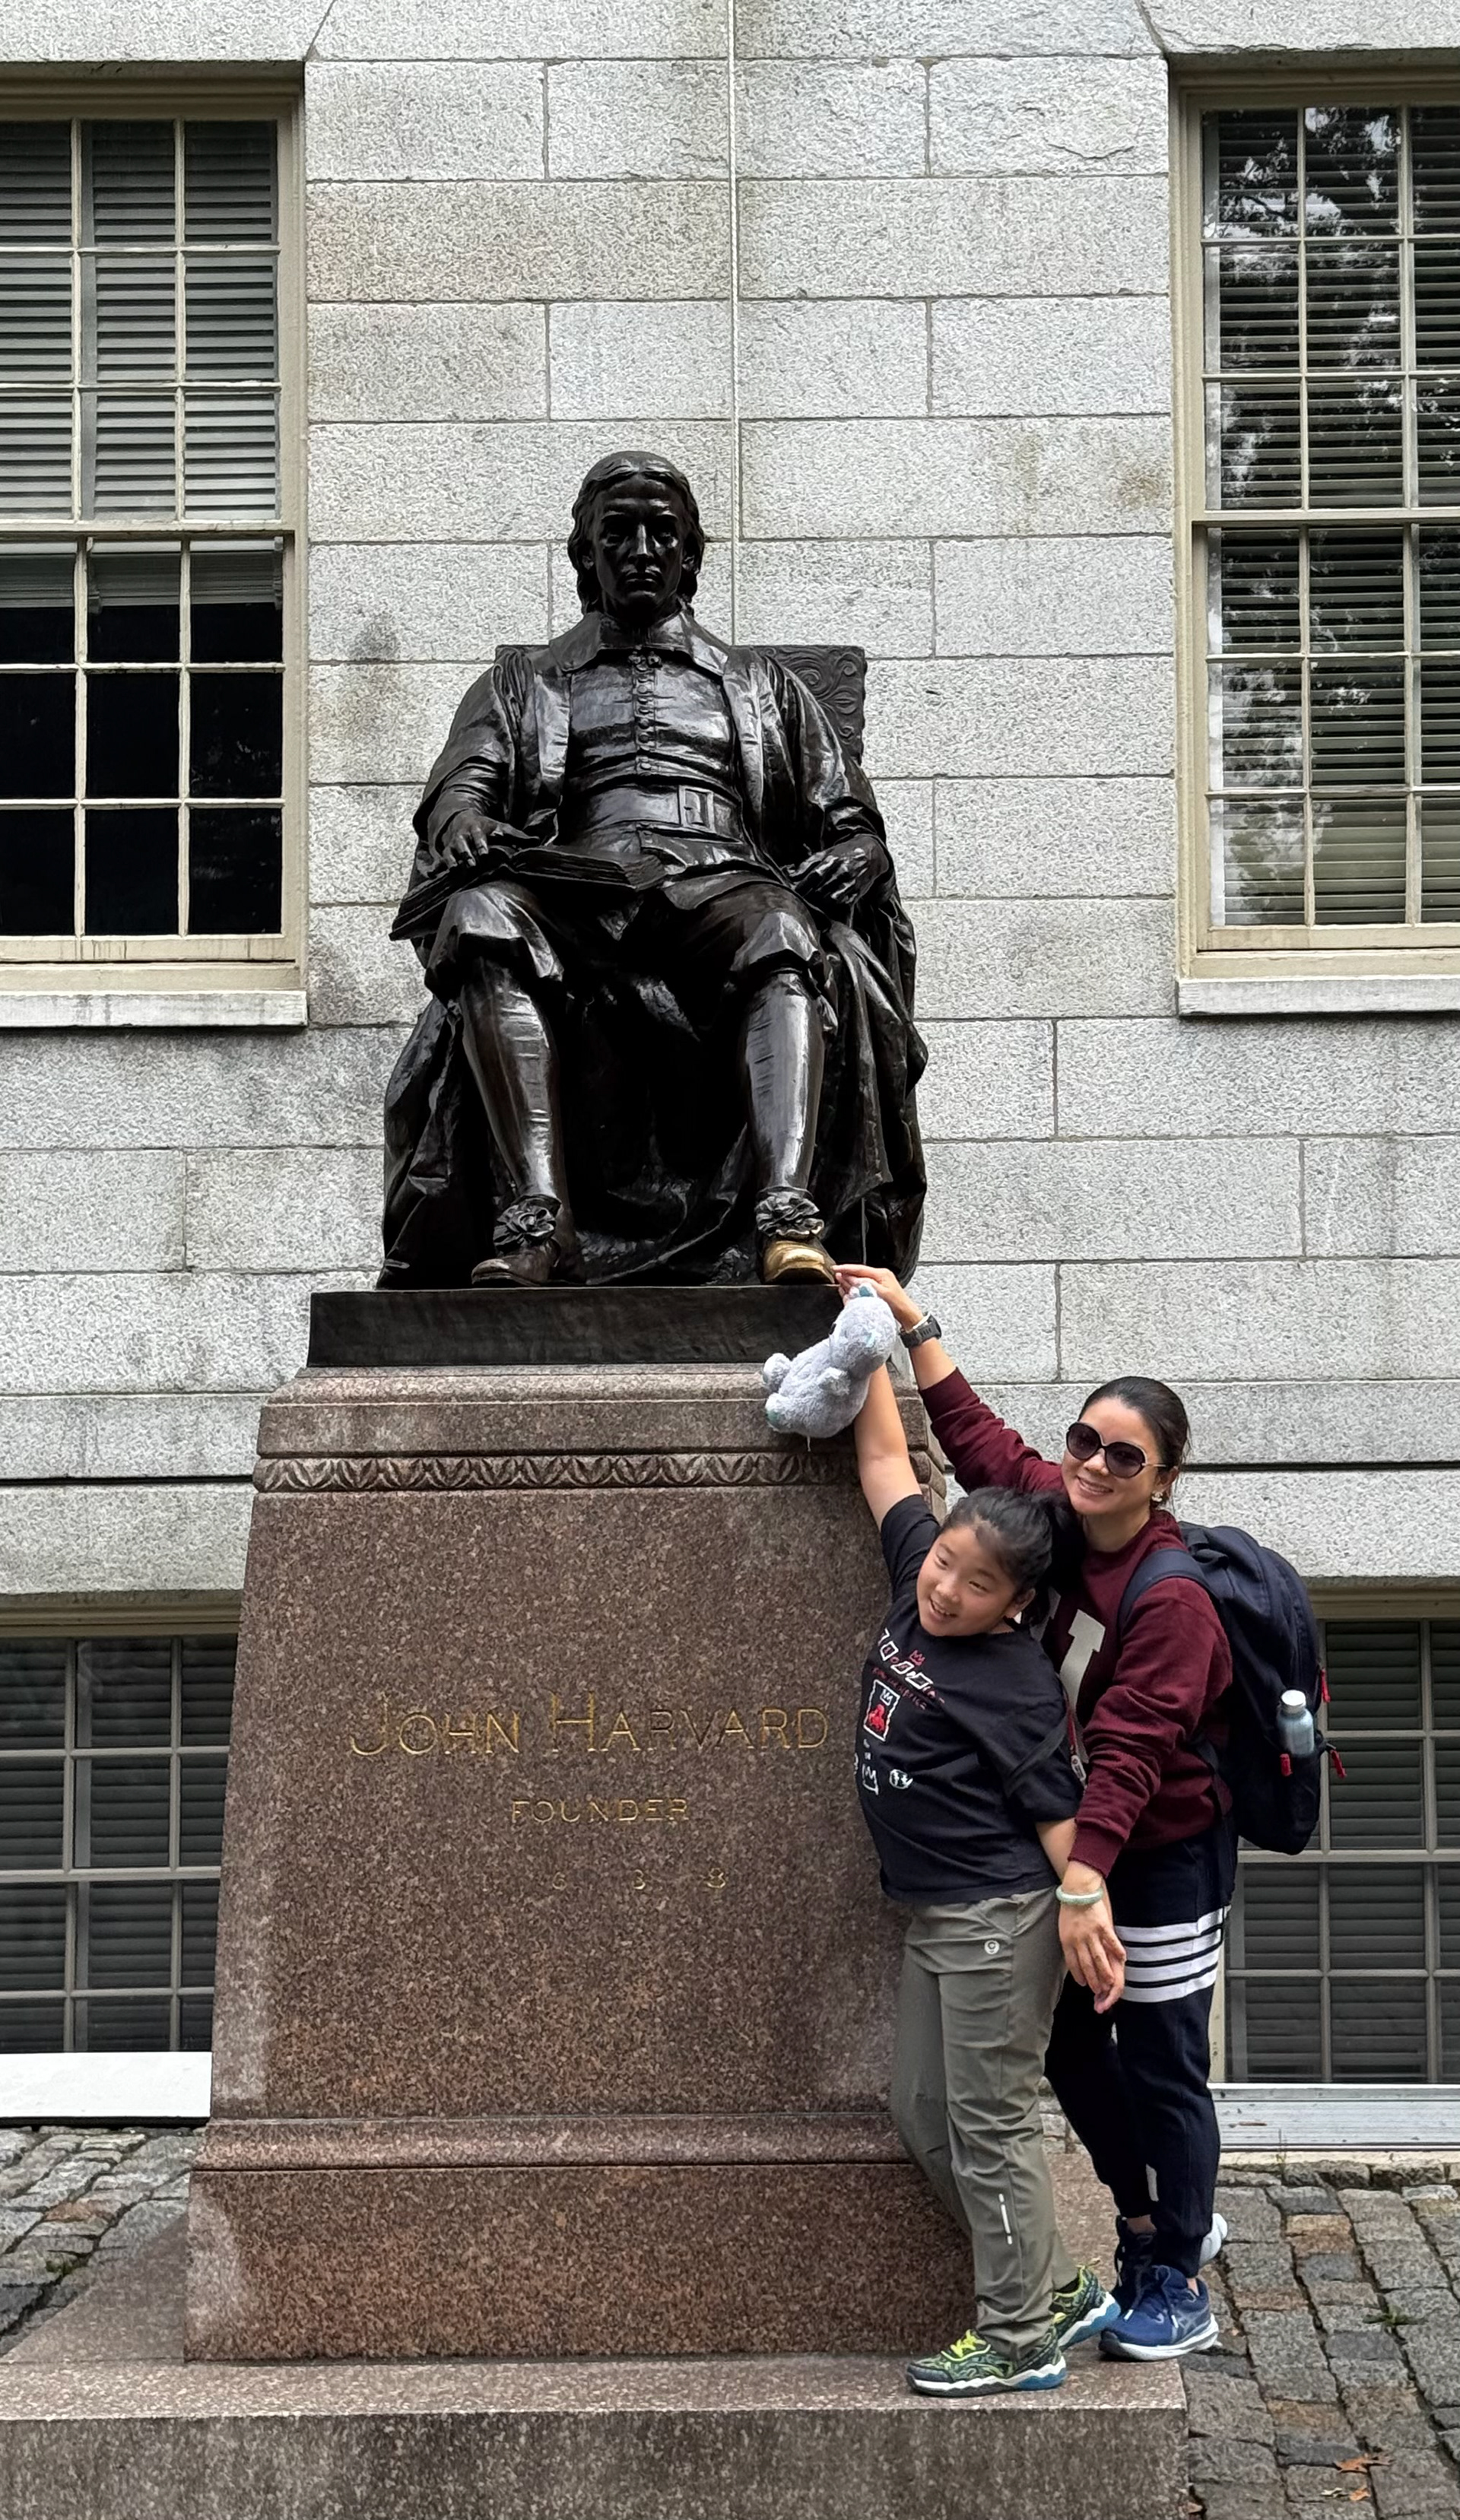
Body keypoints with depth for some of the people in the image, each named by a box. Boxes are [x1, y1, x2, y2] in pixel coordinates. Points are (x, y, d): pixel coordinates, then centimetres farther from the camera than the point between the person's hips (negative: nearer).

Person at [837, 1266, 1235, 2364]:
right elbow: (978, 1437, 11)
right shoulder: (1052, 1513, -6)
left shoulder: (1175, 1601, -27)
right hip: (1069, 1841, 8)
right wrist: (913, 1322, 10)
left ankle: (1178, 2287, 21)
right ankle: (1152, 2221, 39)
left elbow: (1130, 1750, -35)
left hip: (1166, 1855, -7)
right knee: (1068, 2039, 16)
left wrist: (1085, 1879, -44)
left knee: (1160, 2064, 4)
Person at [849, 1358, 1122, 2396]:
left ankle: (1024, 2340, 10)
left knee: (990, 2122, -2)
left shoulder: (1017, 1684, -17)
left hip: (1001, 1919, -9)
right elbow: (887, 1458, 8)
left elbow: (1058, 1809, -15)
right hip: (936, 1919, 9)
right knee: (922, 2112, 13)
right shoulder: (915, 1582, 3)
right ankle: (1059, 2290, 24)